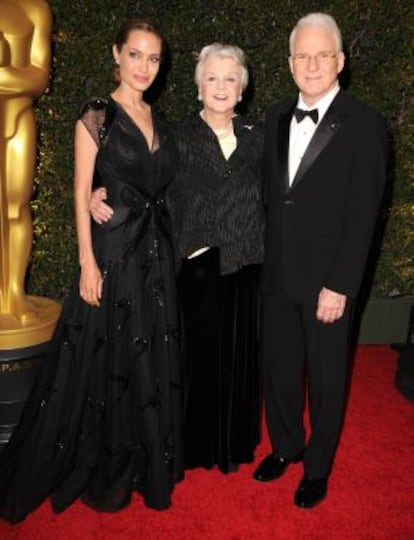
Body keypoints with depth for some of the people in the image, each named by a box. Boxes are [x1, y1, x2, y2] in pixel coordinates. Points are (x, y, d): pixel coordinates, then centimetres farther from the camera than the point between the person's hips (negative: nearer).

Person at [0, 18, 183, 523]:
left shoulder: (157, 120, 12)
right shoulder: (97, 116, -6)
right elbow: (82, 193, -9)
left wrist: (164, 247, 6)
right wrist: (88, 263, -15)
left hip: (155, 253, 6)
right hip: (113, 252, -6)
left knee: (150, 360, 13)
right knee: (106, 360, 4)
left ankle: (145, 460, 32)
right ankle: (99, 471, 24)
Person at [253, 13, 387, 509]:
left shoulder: (364, 125, -9)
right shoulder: (277, 118, 7)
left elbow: (362, 214, -13)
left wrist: (340, 285, -16)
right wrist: (264, 257, 6)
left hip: (326, 278, -4)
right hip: (276, 273, 5)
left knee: (325, 375, 11)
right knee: (278, 366, 16)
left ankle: (318, 466, 32)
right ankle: (284, 446, 39)